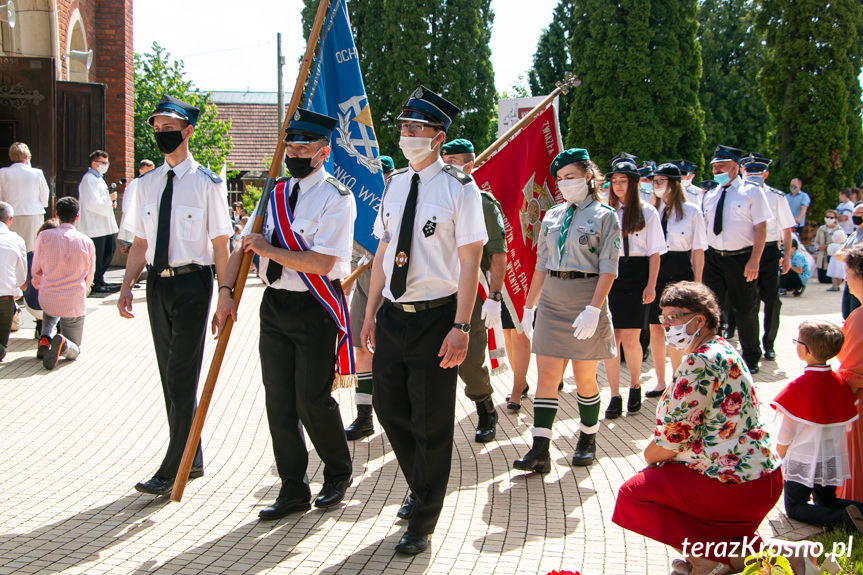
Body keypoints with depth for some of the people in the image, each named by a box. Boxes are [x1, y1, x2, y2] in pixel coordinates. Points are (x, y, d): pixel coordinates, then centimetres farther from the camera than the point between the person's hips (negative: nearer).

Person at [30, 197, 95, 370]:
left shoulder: (44, 236, -7)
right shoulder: (87, 242, -6)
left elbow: (36, 271, 5)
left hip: (47, 299, 1)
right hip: (75, 304, -1)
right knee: (74, 351, 16)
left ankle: (45, 337, 8)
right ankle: (62, 343, -21)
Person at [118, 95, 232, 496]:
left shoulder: (206, 183, -6)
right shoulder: (147, 184, 9)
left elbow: (221, 245, -7)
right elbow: (140, 243, 12)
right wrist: (127, 287, 0)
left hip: (192, 282, -6)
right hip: (157, 282, 6)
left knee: (182, 377, -6)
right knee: (170, 376, 13)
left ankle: (172, 470, 1)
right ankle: (192, 460, 26)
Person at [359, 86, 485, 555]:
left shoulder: (459, 187, -10)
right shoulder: (394, 184, 8)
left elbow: (470, 261, -12)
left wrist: (460, 327, -18)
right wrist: (370, 314, 12)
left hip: (435, 318, -6)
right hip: (393, 315, 6)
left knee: (430, 424, 4)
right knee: (390, 410, 16)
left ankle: (422, 524, 21)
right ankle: (419, 491, 42)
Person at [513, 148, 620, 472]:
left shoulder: (604, 216, -3)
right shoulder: (552, 217, 12)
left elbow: (608, 268, -10)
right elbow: (541, 264, 14)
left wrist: (594, 309, -19)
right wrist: (529, 306, 11)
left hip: (586, 301, -4)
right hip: (552, 301, 4)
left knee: (585, 378, 6)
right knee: (546, 376, -2)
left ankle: (588, 441, 24)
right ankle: (540, 451, -3)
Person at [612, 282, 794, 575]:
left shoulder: (700, 363, -20)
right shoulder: (723, 350, 11)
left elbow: (672, 437, -18)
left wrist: (649, 457, 2)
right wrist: (657, 455, 8)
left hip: (736, 484, -10)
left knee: (632, 494, -1)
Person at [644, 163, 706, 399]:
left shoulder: (691, 212, -2)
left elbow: (698, 250, -2)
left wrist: (696, 284, -4)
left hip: (679, 272, -4)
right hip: (653, 270, 4)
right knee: (655, 328, 6)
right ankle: (660, 383, 18)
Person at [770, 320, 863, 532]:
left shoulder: (796, 389, -23)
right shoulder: (840, 383, -6)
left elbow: (784, 437, -15)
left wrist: (780, 459, 3)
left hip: (802, 464, -6)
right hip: (832, 463, 6)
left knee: (794, 508, 10)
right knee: (826, 502, 25)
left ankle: (843, 518, -14)